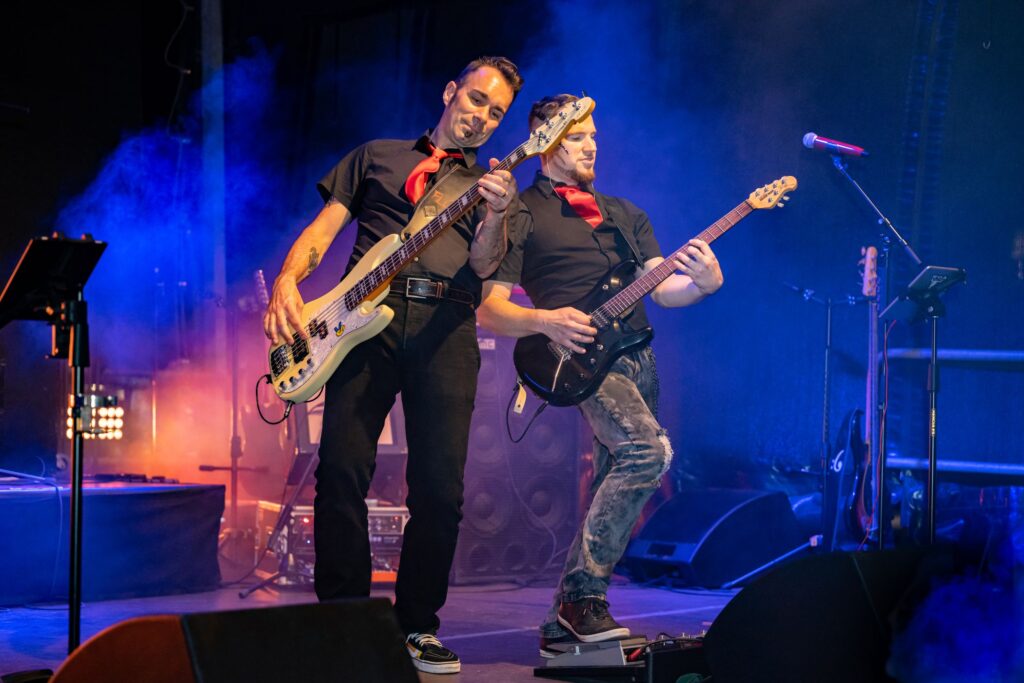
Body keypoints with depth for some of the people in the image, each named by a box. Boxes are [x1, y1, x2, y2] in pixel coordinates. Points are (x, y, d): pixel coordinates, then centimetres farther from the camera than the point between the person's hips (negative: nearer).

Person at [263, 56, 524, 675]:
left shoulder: (493, 186, 21)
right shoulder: (377, 156, 22)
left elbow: (483, 263, 1)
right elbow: (322, 230, 15)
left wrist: (497, 214, -21)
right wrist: (287, 281, -5)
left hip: (446, 326, 0)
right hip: (368, 315, 0)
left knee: (441, 485, -7)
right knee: (343, 469, -10)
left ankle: (417, 625, 6)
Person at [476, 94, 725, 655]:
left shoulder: (624, 214, 23)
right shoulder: (521, 214, 4)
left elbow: (661, 289, 14)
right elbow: (488, 310, -1)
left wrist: (702, 282, -8)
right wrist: (546, 321, -19)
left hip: (637, 358, 7)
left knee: (613, 492, 5)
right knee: (648, 448, -28)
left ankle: (564, 623, 15)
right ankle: (581, 593, -19)